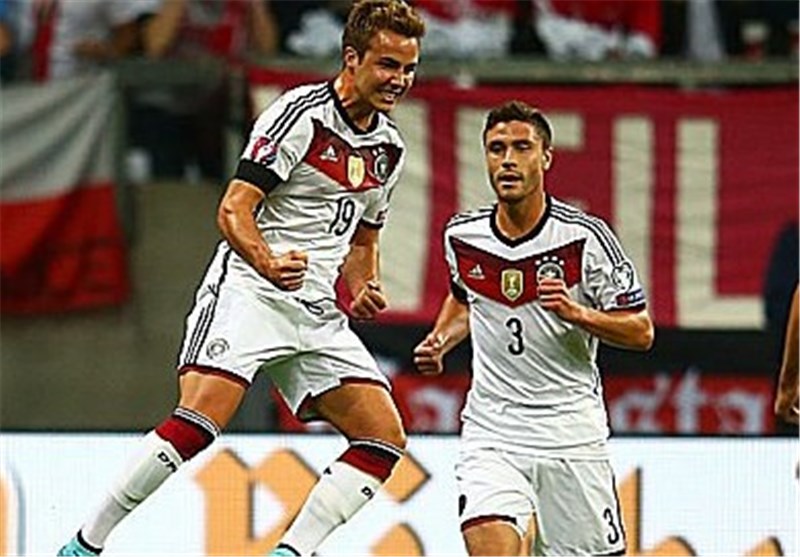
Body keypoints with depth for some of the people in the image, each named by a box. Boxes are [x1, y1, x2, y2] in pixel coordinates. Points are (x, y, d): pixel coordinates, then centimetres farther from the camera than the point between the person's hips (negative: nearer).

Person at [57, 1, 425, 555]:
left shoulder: (389, 147, 14)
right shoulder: (301, 114, -9)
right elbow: (234, 209, -15)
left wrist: (363, 292, 6)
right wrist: (269, 264, -33)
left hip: (317, 311, 8)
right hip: (249, 290, -8)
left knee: (385, 438, -4)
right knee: (199, 422, -25)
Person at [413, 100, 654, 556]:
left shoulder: (586, 237, -10)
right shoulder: (463, 236, 1)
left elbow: (641, 331, -6)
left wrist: (576, 313, -22)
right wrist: (440, 343, 7)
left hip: (571, 429, -1)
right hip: (491, 430, 1)